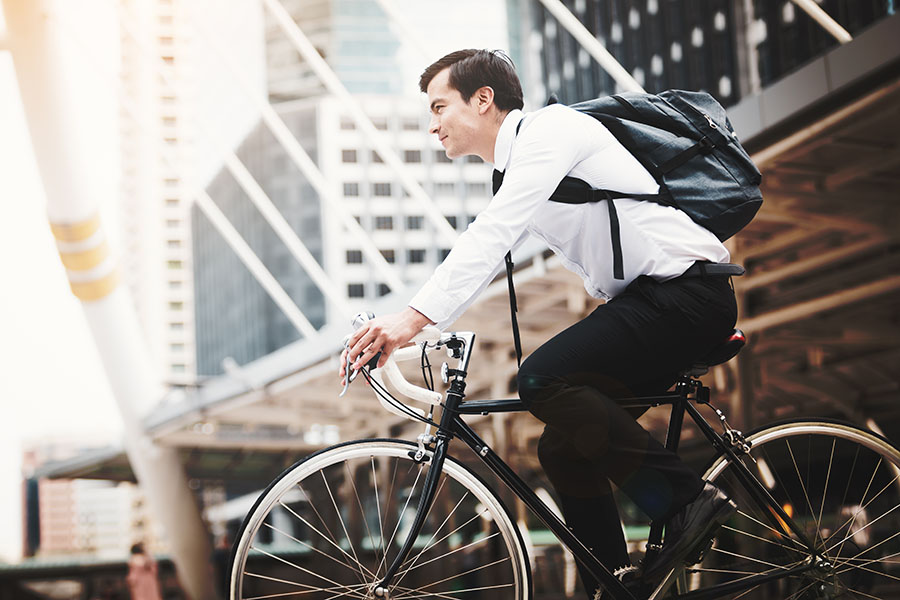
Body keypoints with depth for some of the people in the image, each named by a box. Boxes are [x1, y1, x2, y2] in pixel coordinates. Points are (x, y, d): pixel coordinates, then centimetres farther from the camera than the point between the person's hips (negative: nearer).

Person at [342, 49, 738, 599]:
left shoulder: (549, 127, -10)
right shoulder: (520, 165, 20)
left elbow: (491, 234, -23)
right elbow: (483, 259, 19)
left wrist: (413, 317, -30)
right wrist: (396, 329, 8)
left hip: (687, 290, -10)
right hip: (649, 300, 10)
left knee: (544, 378, -26)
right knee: (564, 448, 6)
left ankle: (687, 499, -18)